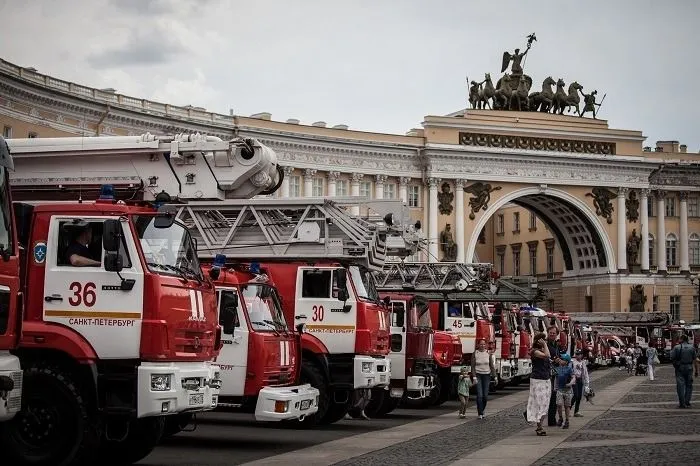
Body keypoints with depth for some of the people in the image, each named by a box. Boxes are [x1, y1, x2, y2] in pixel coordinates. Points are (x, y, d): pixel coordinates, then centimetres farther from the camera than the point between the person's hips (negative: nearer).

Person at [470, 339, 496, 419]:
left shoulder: (488, 353, 4)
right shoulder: (475, 354, -2)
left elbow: (492, 365, 7)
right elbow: (473, 366, -4)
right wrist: (474, 377, -12)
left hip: (486, 375, 2)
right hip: (478, 375, -2)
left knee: (485, 396, 1)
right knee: (479, 395, -11)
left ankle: (482, 410, 22)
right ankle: (480, 413, -8)